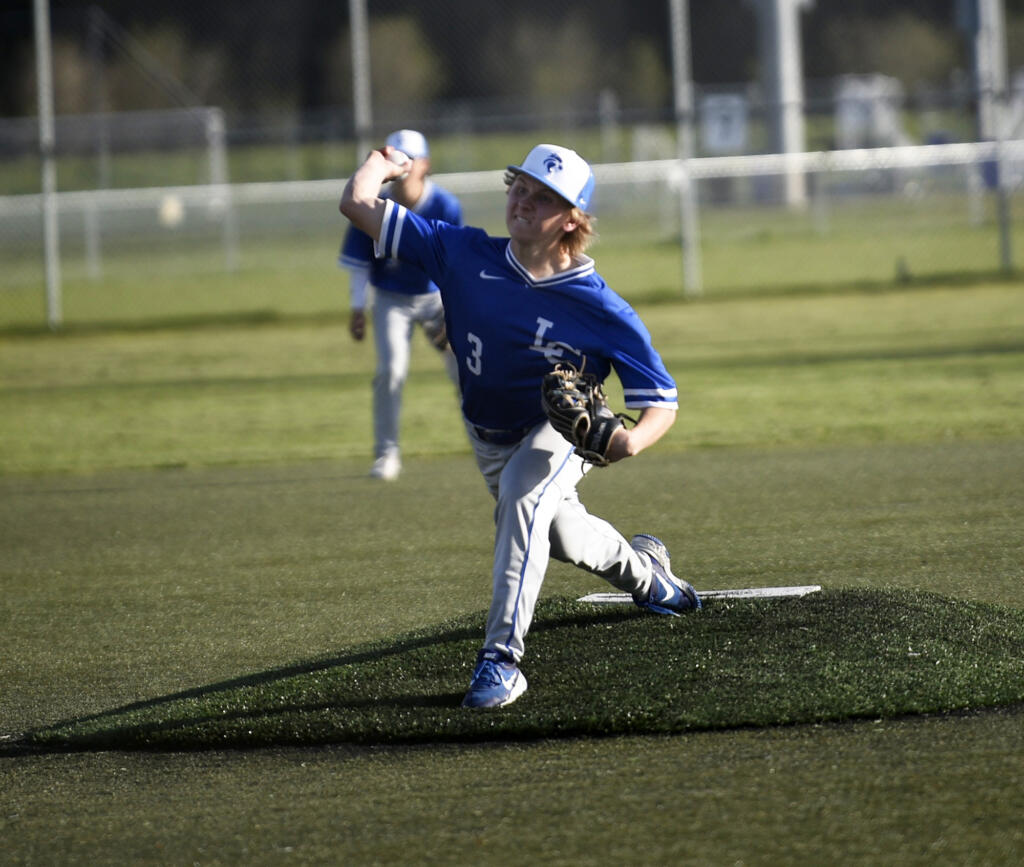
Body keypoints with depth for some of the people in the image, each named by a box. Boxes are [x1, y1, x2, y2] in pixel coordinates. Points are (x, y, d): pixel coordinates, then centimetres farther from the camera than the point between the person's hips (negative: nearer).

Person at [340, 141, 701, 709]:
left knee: (521, 495, -36)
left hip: (559, 433, -5)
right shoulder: (466, 255, -24)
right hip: (489, 438, 5)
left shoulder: (602, 311, -30)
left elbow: (662, 401, -26)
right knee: (564, 540, 23)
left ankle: (502, 657, -37)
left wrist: (630, 441, -46)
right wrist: (381, 165, -4)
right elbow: (358, 204, -23)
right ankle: (641, 569, 59)